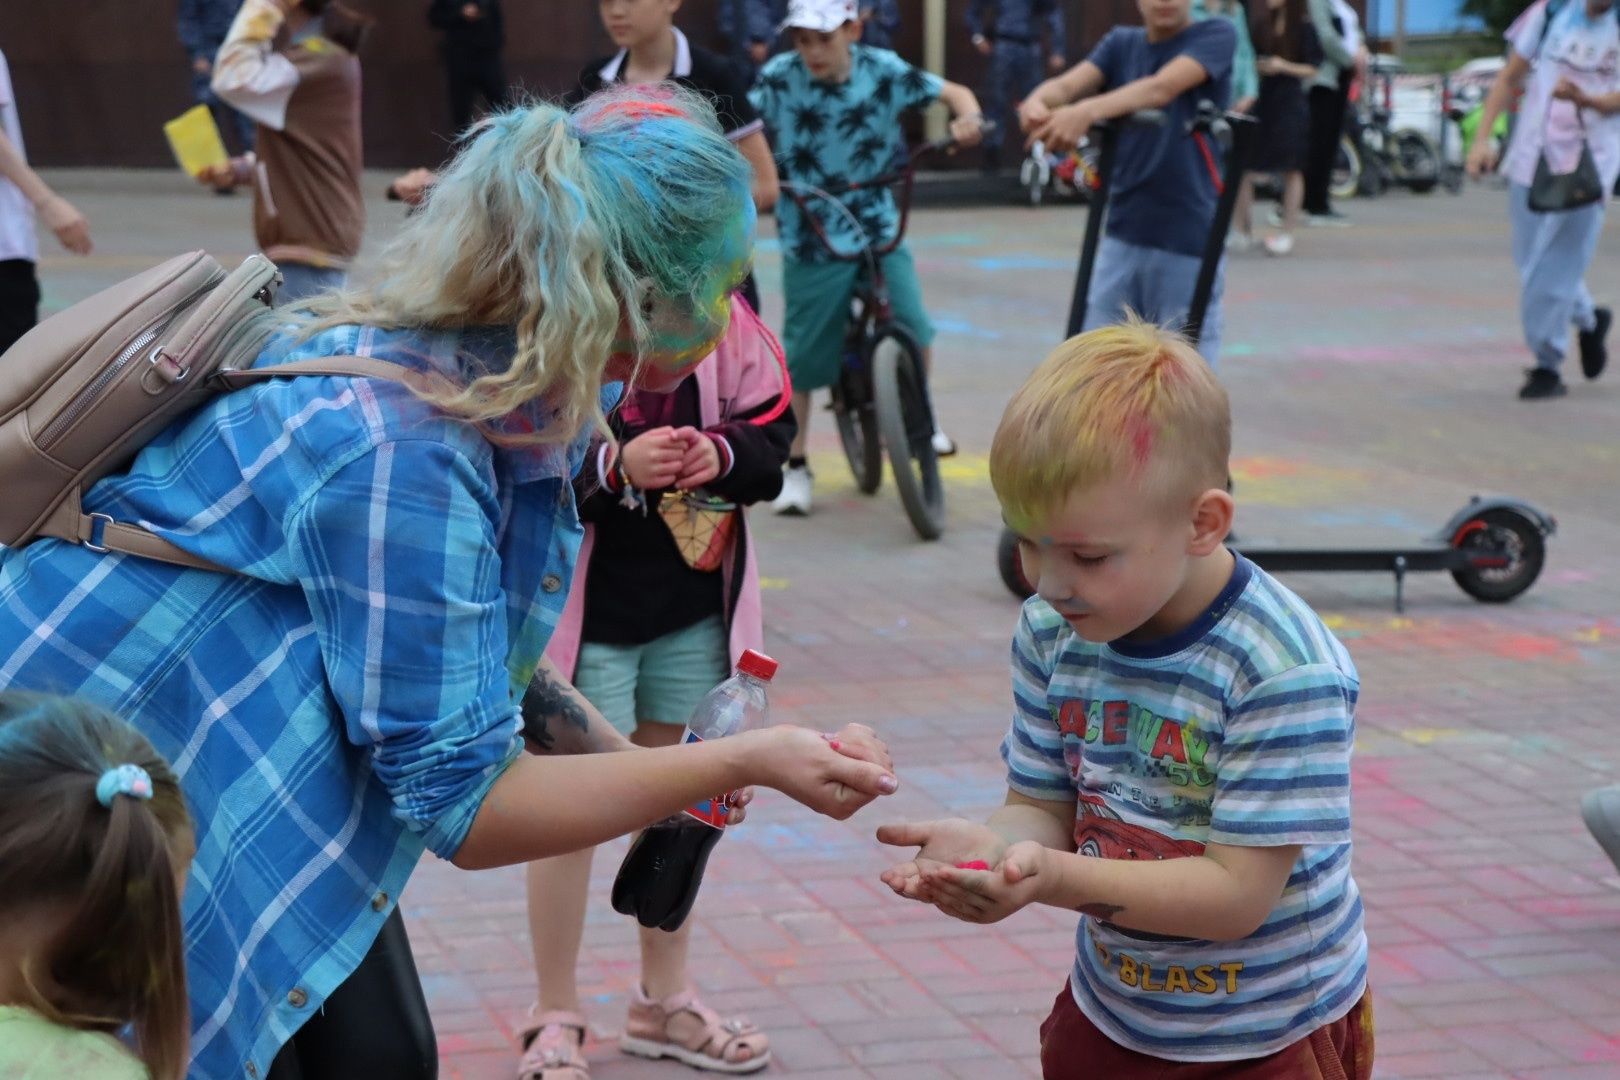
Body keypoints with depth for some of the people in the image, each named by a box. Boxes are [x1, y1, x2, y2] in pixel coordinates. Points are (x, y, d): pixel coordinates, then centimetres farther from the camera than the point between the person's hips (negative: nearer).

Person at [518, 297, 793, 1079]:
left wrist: (721, 455, -18)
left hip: (694, 607, 5)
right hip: (585, 611, -5)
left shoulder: (719, 312, -3)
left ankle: (664, 1001, 35)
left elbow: (771, 428, 4)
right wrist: (614, 466, -31)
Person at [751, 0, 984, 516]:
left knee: (915, 333, -7)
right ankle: (796, 467, 20)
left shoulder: (882, 70, -8)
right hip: (811, 242, -1)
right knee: (802, 357, 2)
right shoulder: (778, 78, -13)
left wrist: (969, 119, -21)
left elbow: (954, 92, 0)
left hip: (880, 231, 2)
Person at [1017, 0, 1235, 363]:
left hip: (1188, 239, -5)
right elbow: (1069, 84, -10)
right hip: (1123, 234, 5)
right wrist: (1038, 101, -35)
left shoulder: (1215, 35, -5)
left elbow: (1162, 88, -24)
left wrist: (1087, 112, -42)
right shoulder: (1121, 43, 9)